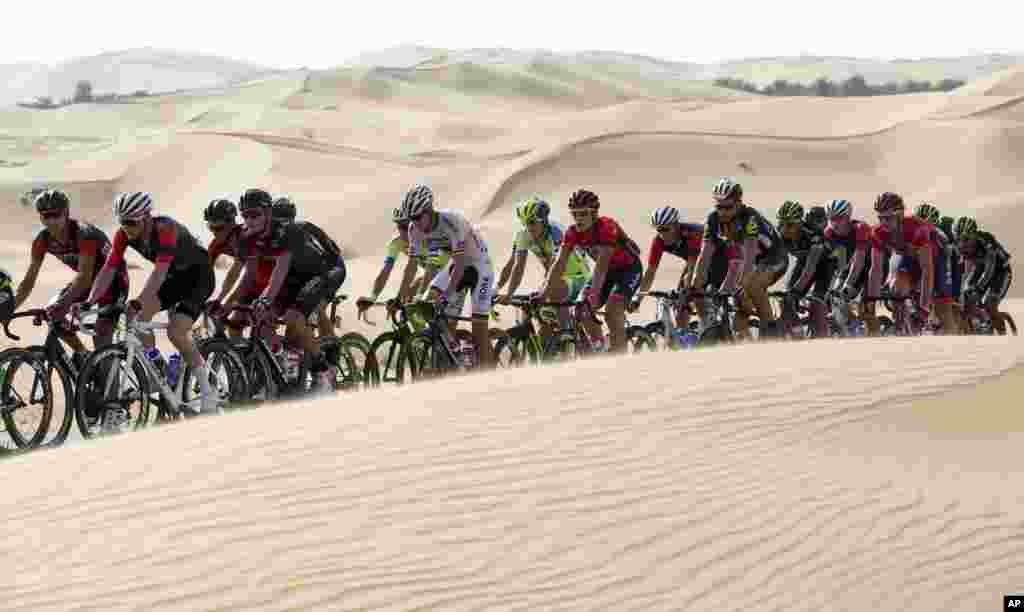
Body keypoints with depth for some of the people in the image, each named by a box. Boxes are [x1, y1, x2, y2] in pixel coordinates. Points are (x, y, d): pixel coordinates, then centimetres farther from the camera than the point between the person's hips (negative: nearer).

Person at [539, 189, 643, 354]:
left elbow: (602, 263, -41)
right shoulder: (573, 233, -14)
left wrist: (593, 293, -51)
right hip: (608, 270, 7)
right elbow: (559, 264, -19)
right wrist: (545, 293, -31)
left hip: (629, 269, -7)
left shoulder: (607, 227, -32)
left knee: (612, 312, -25)